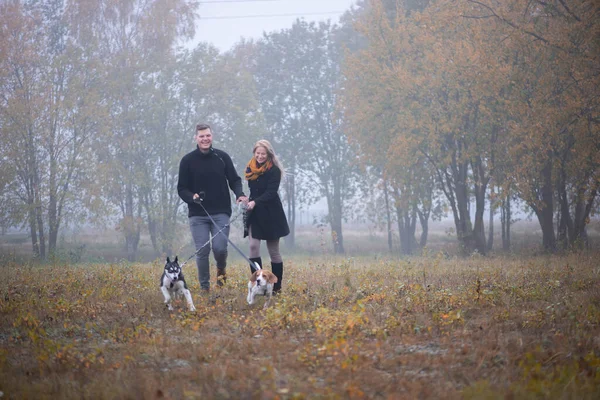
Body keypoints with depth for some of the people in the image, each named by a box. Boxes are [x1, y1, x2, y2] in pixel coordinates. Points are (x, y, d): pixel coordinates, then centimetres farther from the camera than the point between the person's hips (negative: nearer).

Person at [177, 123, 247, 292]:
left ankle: (221, 269, 23)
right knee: (202, 251, -5)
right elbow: (182, 188, 4)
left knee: (220, 248, -11)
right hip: (198, 215, 0)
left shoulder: (222, 157, 3)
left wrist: (239, 194, -12)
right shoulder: (188, 160, 1)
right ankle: (204, 286, 10)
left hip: (221, 213, 0)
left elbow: (234, 180, 9)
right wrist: (192, 197, -18)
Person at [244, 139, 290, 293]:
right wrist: (248, 201, 3)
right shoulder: (250, 169, 6)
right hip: (254, 214, 4)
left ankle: (276, 287, 14)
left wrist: (255, 202, -33)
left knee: (273, 251, 4)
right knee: (253, 246, -12)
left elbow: (271, 192, -20)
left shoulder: (274, 171, -11)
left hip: (270, 215, -4)